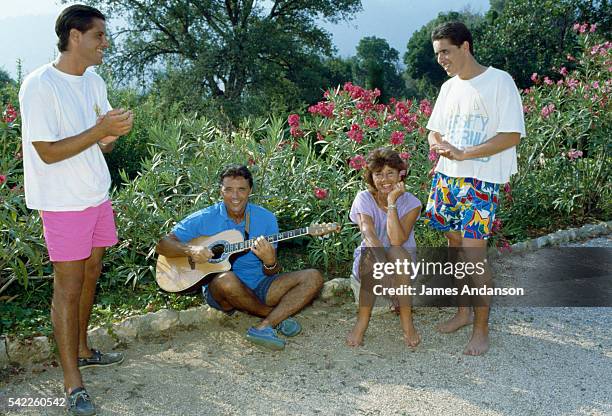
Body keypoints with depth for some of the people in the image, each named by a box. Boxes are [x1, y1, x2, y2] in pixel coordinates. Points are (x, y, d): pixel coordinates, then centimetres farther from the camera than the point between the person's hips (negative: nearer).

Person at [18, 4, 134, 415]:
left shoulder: (94, 81, 7)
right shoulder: (40, 86, -17)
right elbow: (48, 153, -20)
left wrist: (112, 134, -11)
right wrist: (100, 131, -24)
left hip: (97, 195, 8)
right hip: (63, 203, -8)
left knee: (91, 274, 17)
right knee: (69, 285, -2)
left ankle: (82, 349, 36)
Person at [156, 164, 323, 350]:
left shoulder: (266, 218, 0)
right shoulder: (204, 219, -4)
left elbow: (272, 274, 0)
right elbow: (163, 244, -3)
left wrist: (270, 261, -25)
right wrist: (190, 250, -23)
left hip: (259, 286, 3)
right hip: (219, 290, -2)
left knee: (313, 277, -13)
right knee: (226, 279, -39)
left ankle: (264, 326, -25)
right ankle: (277, 315, -11)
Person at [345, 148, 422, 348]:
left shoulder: (411, 203, -8)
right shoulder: (364, 199, -8)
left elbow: (396, 240, -24)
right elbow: (367, 233, -27)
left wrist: (392, 202, -27)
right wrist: (382, 260, -46)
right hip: (369, 264, 0)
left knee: (396, 252, -34)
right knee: (369, 254, -35)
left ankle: (407, 321, -23)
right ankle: (362, 322, -22)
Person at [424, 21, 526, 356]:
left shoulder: (499, 81, -7)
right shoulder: (449, 87, 13)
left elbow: (512, 136, -12)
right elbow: (434, 132, 19)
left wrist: (463, 154, -18)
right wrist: (439, 145, -6)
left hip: (481, 181, -6)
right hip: (446, 178, 7)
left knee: (473, 255, -8)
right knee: (455, 247, 13)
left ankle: (481, 329, 5)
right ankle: (464, 312, 28)